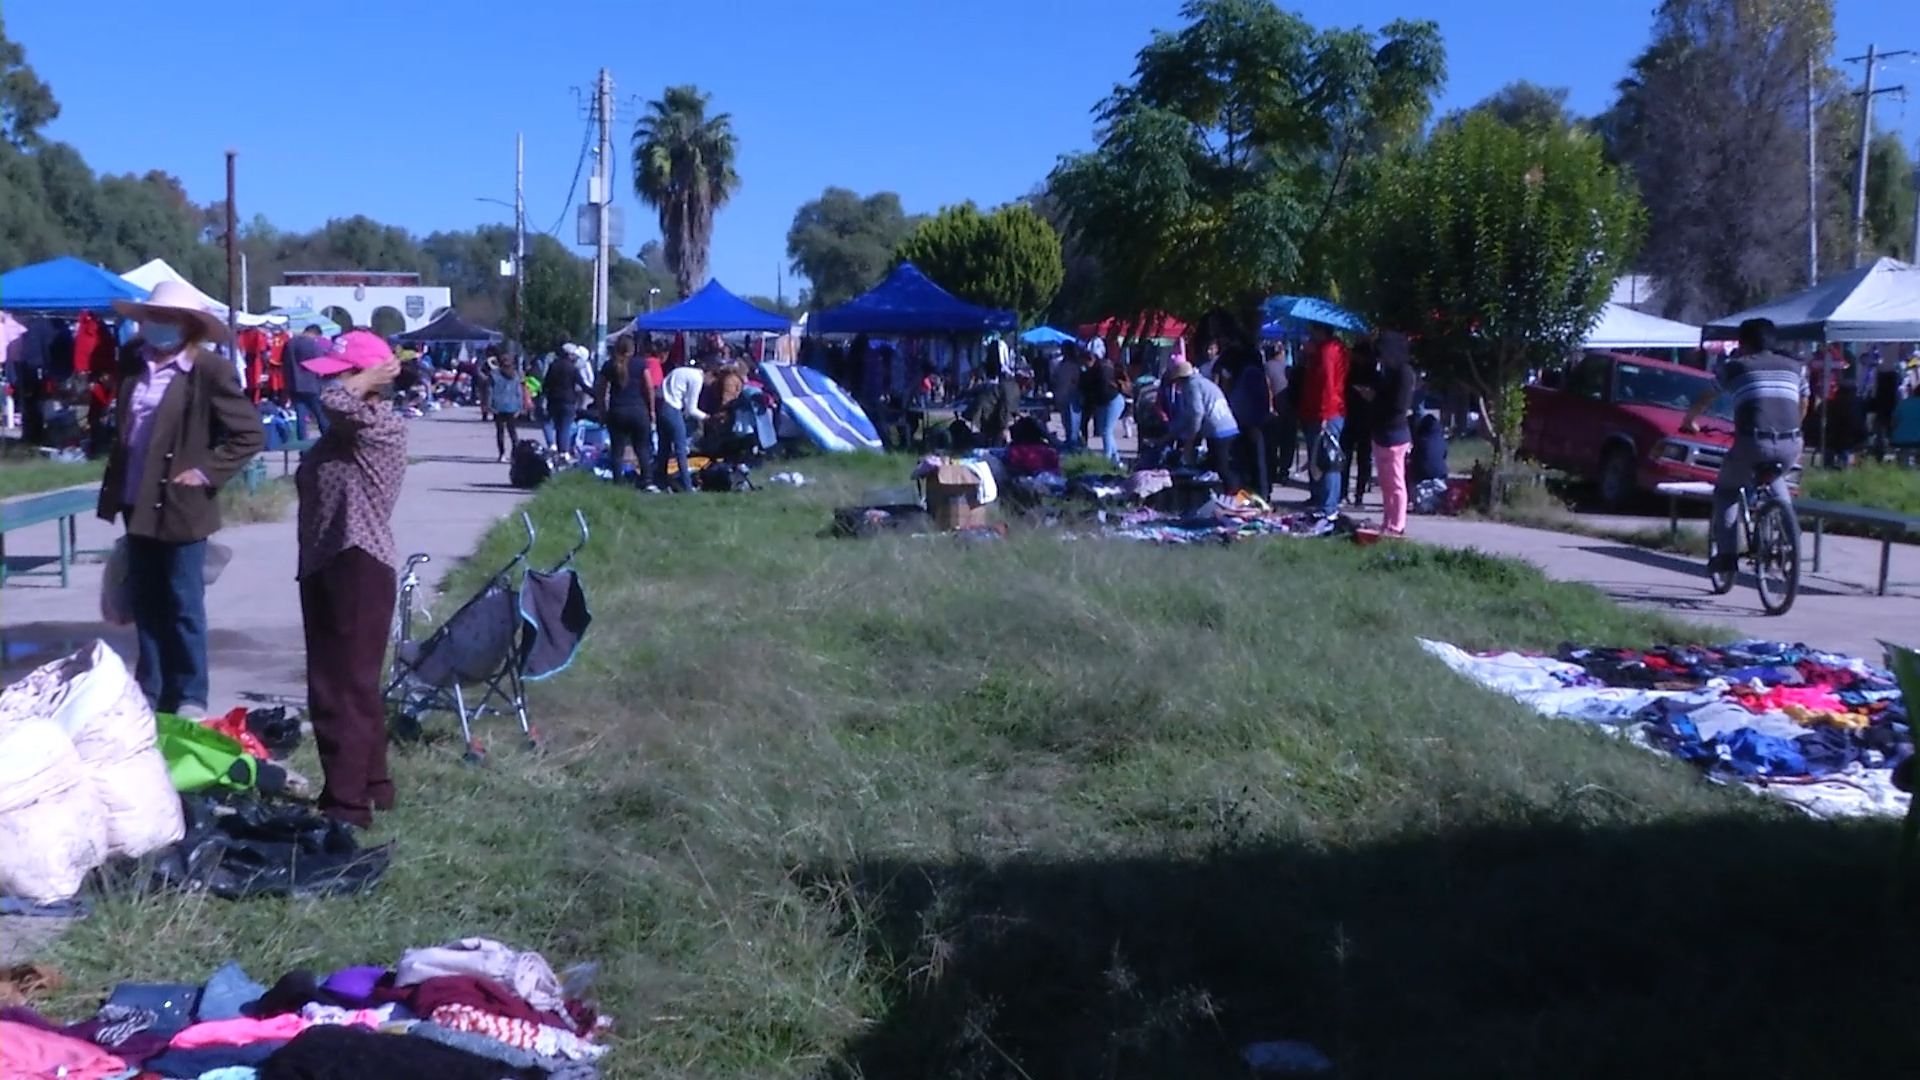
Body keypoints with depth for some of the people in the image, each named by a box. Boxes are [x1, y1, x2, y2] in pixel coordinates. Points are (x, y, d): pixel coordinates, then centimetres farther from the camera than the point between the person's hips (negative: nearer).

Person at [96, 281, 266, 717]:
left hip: (180, 504, -6)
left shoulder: (209, 370, -13)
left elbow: (251, 434, -13)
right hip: (137, 502, 6)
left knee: (183, 606, 2)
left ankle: (190, 698, 13)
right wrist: (116, 483, 13)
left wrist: (206, 471, -15)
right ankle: (150, 692, 25)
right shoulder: (132, 359, 5)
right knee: (145, 602, 14)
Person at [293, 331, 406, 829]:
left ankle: (348, 802, -3)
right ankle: (371, 784, 29)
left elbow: (333, 401, -29)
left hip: (358, 570, -10)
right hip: (326, 568, 10)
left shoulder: (384, 425, -13)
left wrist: (370, 380, -9)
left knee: (342, 690, -8)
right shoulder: (344, 431, 16)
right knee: (354, 686, 17)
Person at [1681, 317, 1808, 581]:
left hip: (1753, 443, -4)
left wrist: (1689, 421, 44)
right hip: (1790, 445, 4)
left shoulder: (1735, 366, 14)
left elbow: (1705, 399, 26)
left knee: (1725, 491, 20)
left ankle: (1726, 554, 8)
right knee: (1775, 480, 36)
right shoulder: (1795, 367, 22)